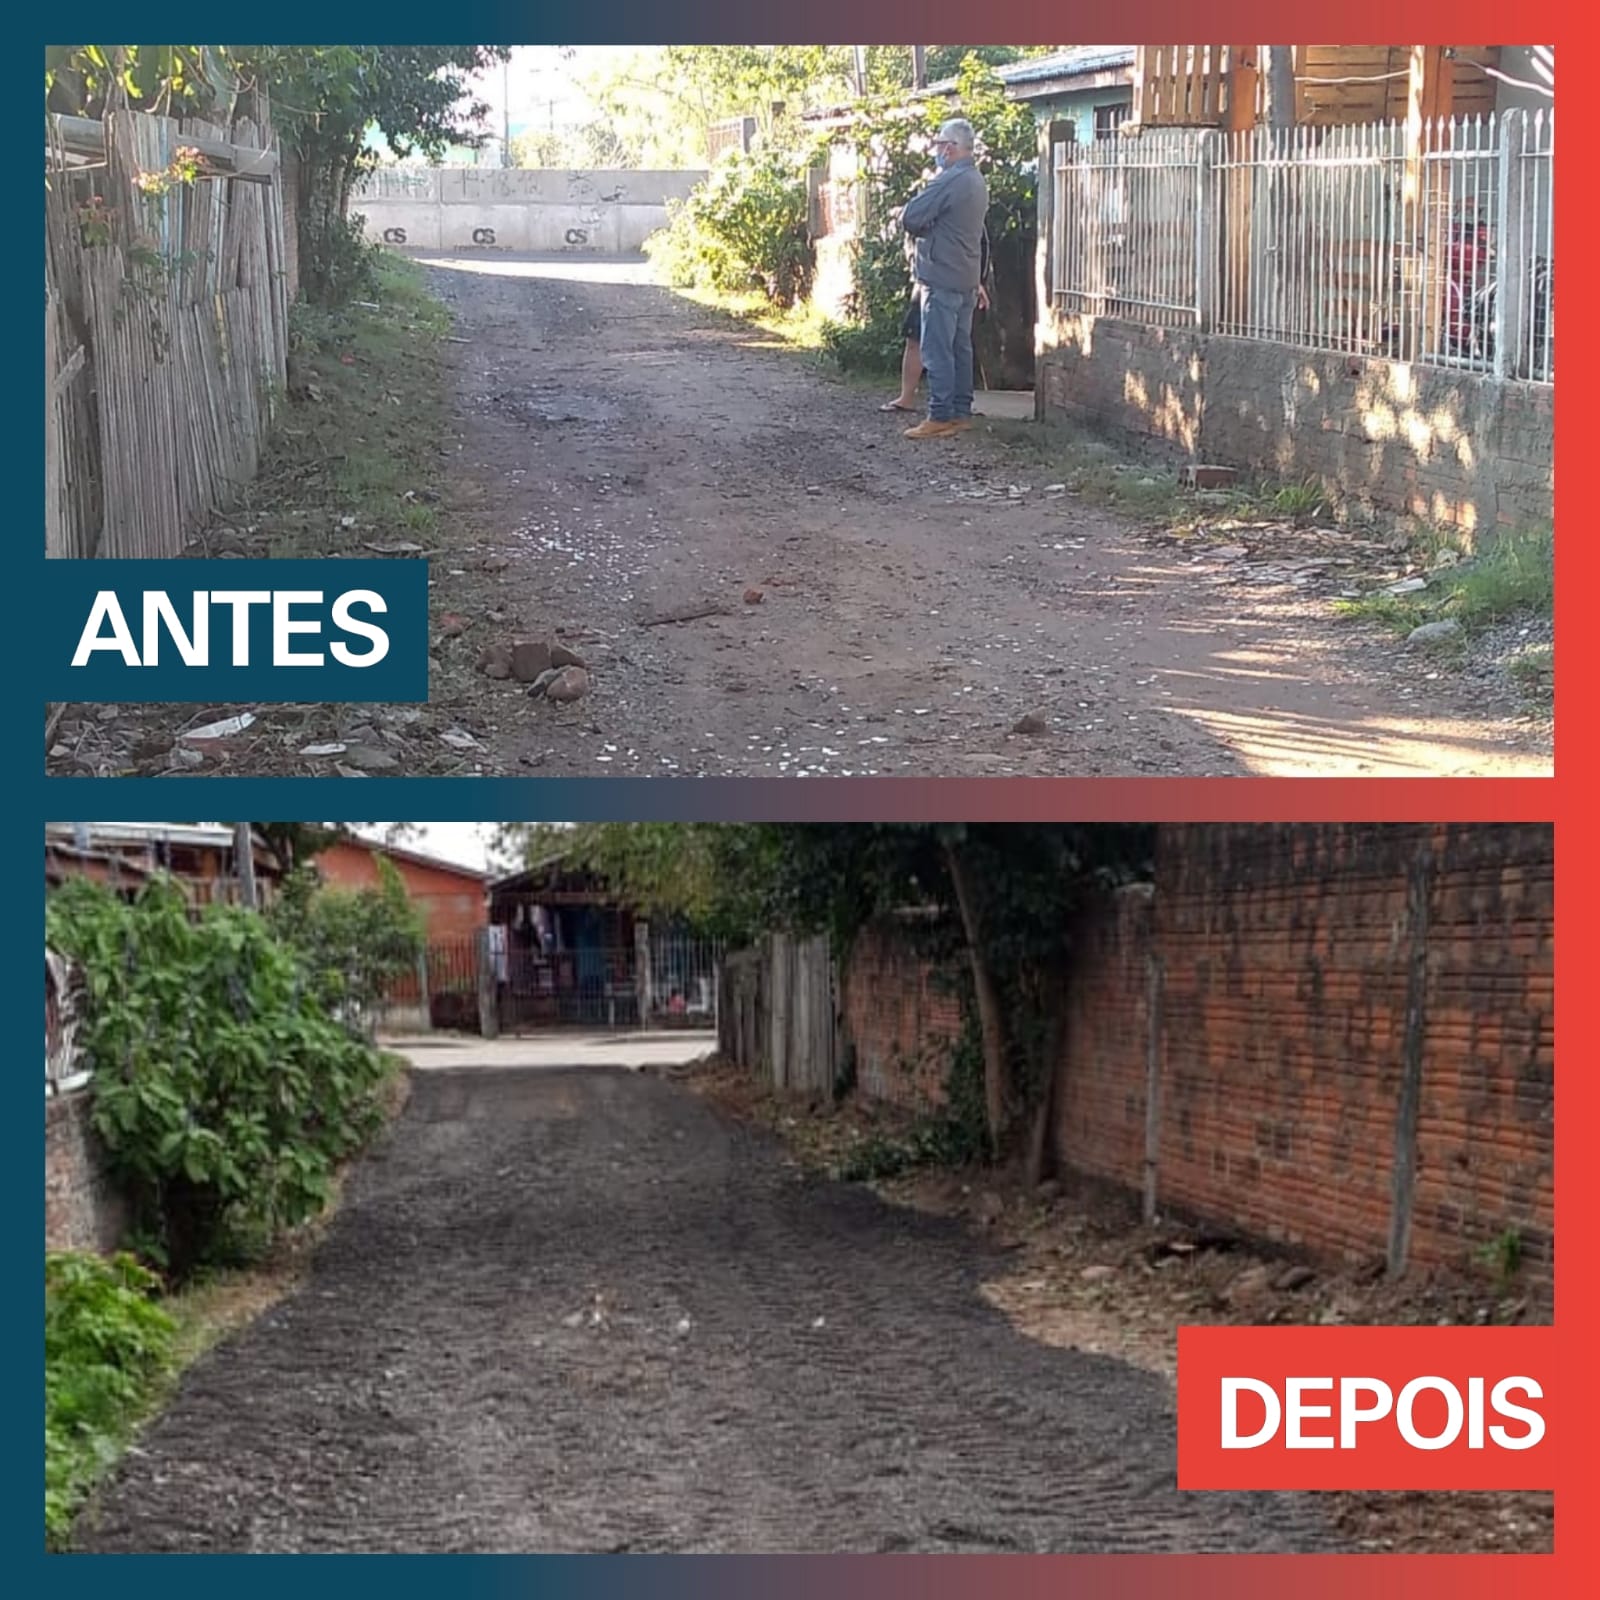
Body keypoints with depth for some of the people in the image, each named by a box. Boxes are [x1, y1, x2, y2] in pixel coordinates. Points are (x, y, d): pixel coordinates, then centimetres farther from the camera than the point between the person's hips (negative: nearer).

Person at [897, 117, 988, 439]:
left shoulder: (949, 181, -18)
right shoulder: (977, 181, 13)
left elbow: (910, 218, -18)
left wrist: (922, 229, 1)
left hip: (942, 277, -9)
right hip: (967, 277, 9)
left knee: (937, 350, -7)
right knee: (960, 347, 13)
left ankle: (940, 417, -8)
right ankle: (961, 411, 16)